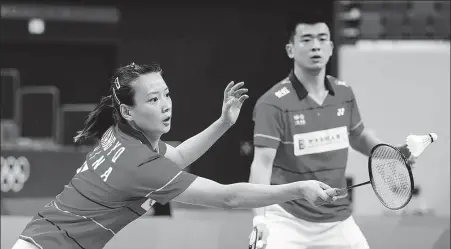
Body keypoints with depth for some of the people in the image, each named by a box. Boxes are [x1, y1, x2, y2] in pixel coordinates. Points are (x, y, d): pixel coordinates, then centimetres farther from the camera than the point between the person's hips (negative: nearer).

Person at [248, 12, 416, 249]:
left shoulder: (344, 93, 4)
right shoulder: (273, 104, -15)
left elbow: (358, 135, 23)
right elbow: (262, 164, -21)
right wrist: (259, 218, -32)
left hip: (337, 220, 5)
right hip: (288, 220, -5)